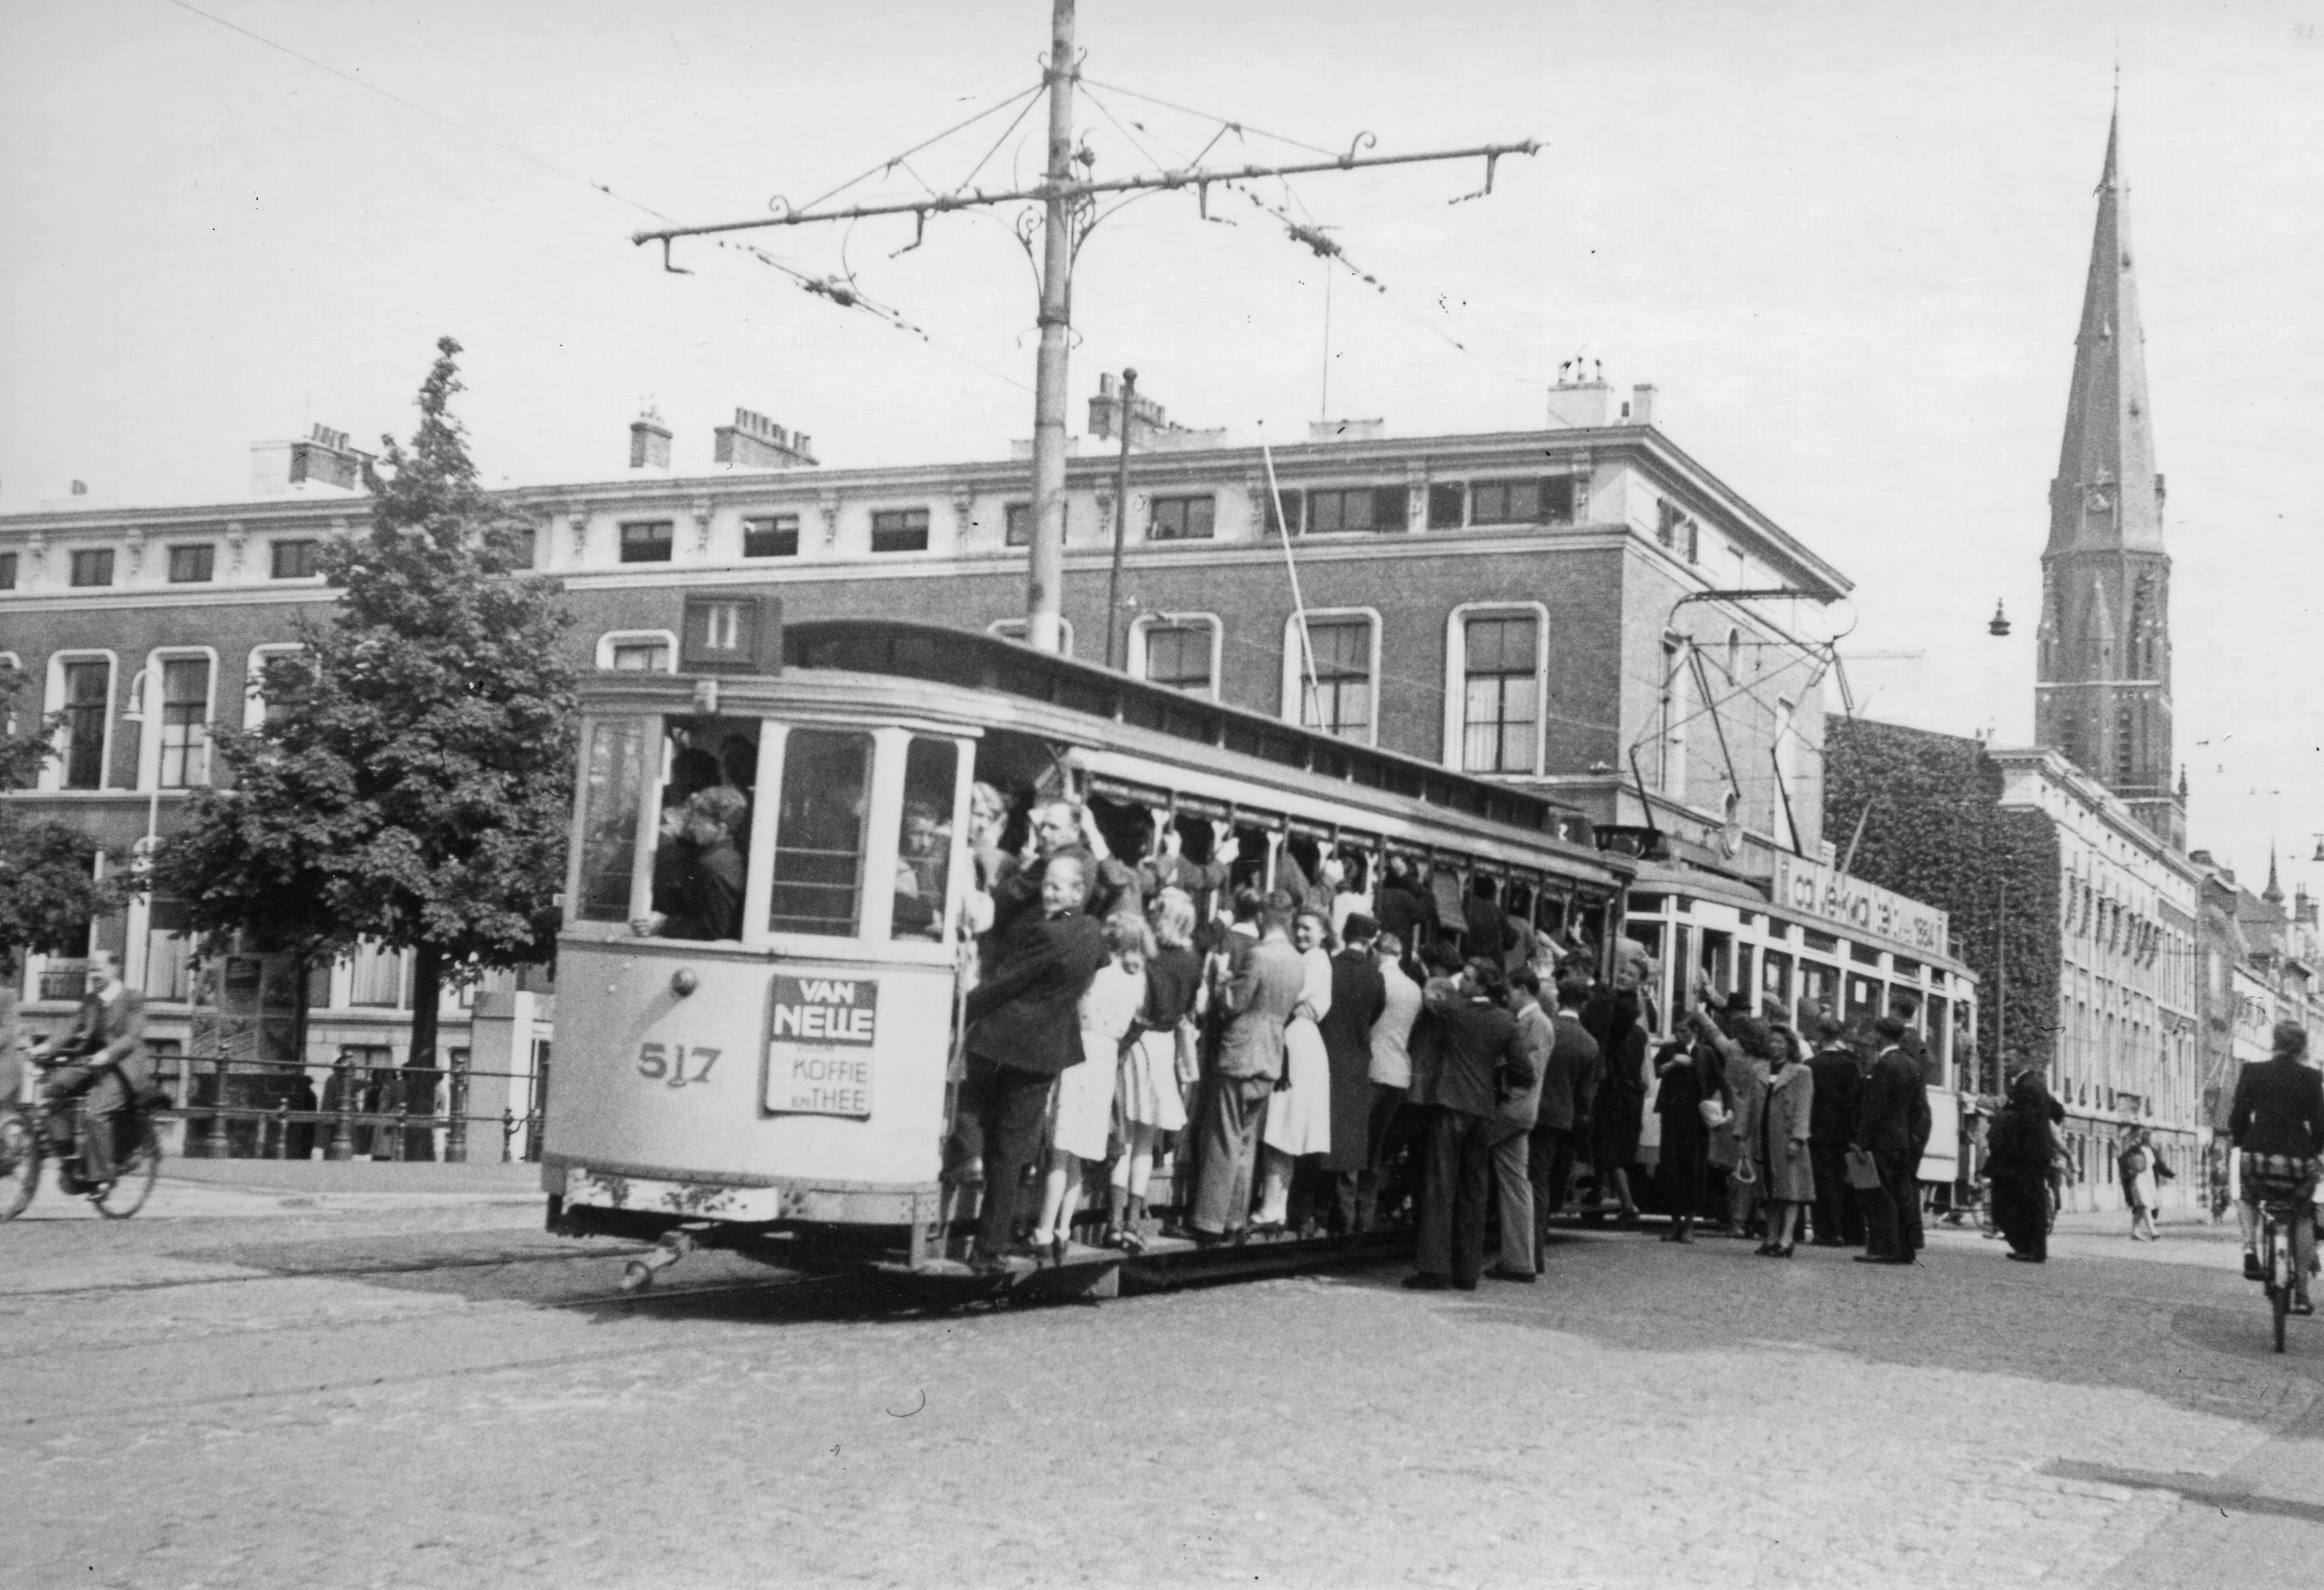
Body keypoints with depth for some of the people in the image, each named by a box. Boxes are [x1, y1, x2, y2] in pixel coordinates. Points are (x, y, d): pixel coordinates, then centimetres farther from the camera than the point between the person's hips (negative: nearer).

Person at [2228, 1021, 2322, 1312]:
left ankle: (2250, 1248, 6)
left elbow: (2239, 1117, 0)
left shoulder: (2252, 1072, 2)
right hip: (2298, 1162, 0)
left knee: (2248, 1198, 34)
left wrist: (2238, 1142, 18)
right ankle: (2301, 1294, 22)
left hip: (2258, 1158, 0)